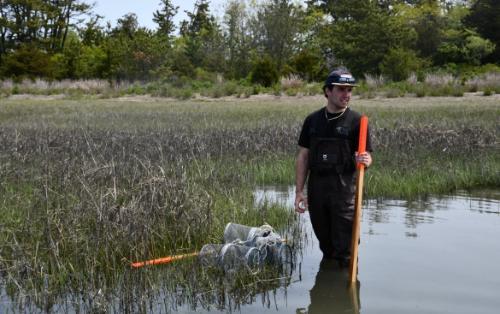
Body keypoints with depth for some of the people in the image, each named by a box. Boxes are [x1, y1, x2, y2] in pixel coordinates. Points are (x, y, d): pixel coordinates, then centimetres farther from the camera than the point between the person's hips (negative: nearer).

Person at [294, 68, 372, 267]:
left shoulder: (356, 121, -2)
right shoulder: (312, 120, 7)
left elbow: (366, 156, -3)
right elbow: (303, 157, 8)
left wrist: (364, 161, -28)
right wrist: (299, 191, 2)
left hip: (344, 190, -3)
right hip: (316, 189, 4)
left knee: (345, 248, -3)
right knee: (325, 245, 16)